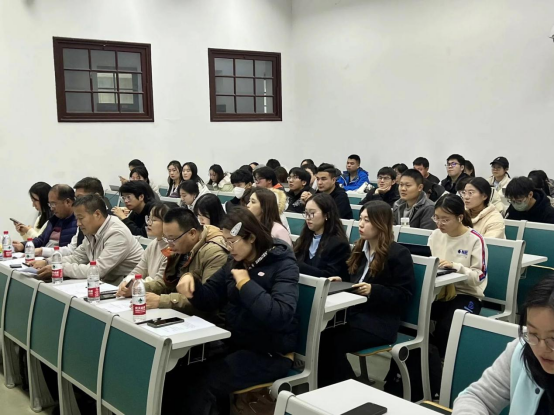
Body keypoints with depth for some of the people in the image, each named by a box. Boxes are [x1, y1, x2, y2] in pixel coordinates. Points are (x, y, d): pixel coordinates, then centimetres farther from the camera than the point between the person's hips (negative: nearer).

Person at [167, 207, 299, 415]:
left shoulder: (283, 264, -14)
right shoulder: (236, 263, 7)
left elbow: (281, 315, -29)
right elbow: (209, 300, 9)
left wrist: (245, 283, -24)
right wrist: (192, 282, -11)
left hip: (270, 354, -7)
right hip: (235, 345, 7)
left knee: (202, 385, -21)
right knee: (182, 375, -12)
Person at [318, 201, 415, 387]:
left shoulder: (399, 253, -6)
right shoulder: (360, 248, 16)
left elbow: (404, 294, -9)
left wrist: (373, 290, -21)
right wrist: (340, 282, 3)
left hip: (380, 322, -6)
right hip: (354, 313, 6)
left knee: (336, 343, -28)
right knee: (321, 335, -23)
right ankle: (323, 390, -14)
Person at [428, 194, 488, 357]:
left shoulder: (475, 239, -10)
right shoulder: (436, 235, 6)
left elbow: (479, 276, -13)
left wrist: (455, 266, -27)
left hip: (466, 294, -4)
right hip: (438, 291, 4)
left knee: (445, 326, -32)